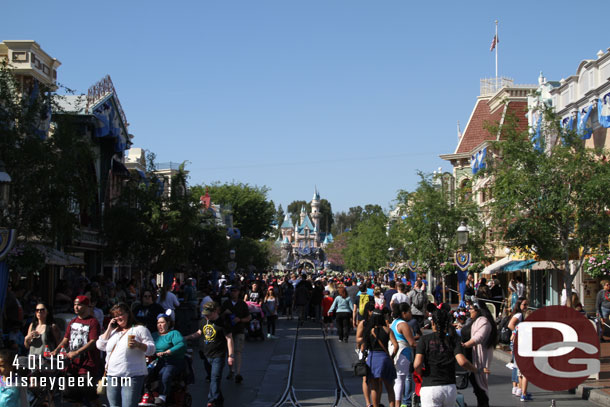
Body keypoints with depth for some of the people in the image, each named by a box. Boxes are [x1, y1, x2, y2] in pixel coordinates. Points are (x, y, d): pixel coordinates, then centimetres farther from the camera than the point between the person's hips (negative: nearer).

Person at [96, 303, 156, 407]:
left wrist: (138, 345, -22)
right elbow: (100, 346, 15)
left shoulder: (139, 329, 4)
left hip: (132, 376, -6)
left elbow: (151, 349, -3)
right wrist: (109, 329, 9)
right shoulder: (113, 331, 23)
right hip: (112, 375, 6)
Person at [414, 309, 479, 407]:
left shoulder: (424, 340, 0)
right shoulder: (452, 340, 4)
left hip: (429, 388, -3)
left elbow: (417, 364, -11)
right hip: (450, 388, 3)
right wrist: (477, 370, 7)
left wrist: (420, 374, 10)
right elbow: (462, 362, -9)